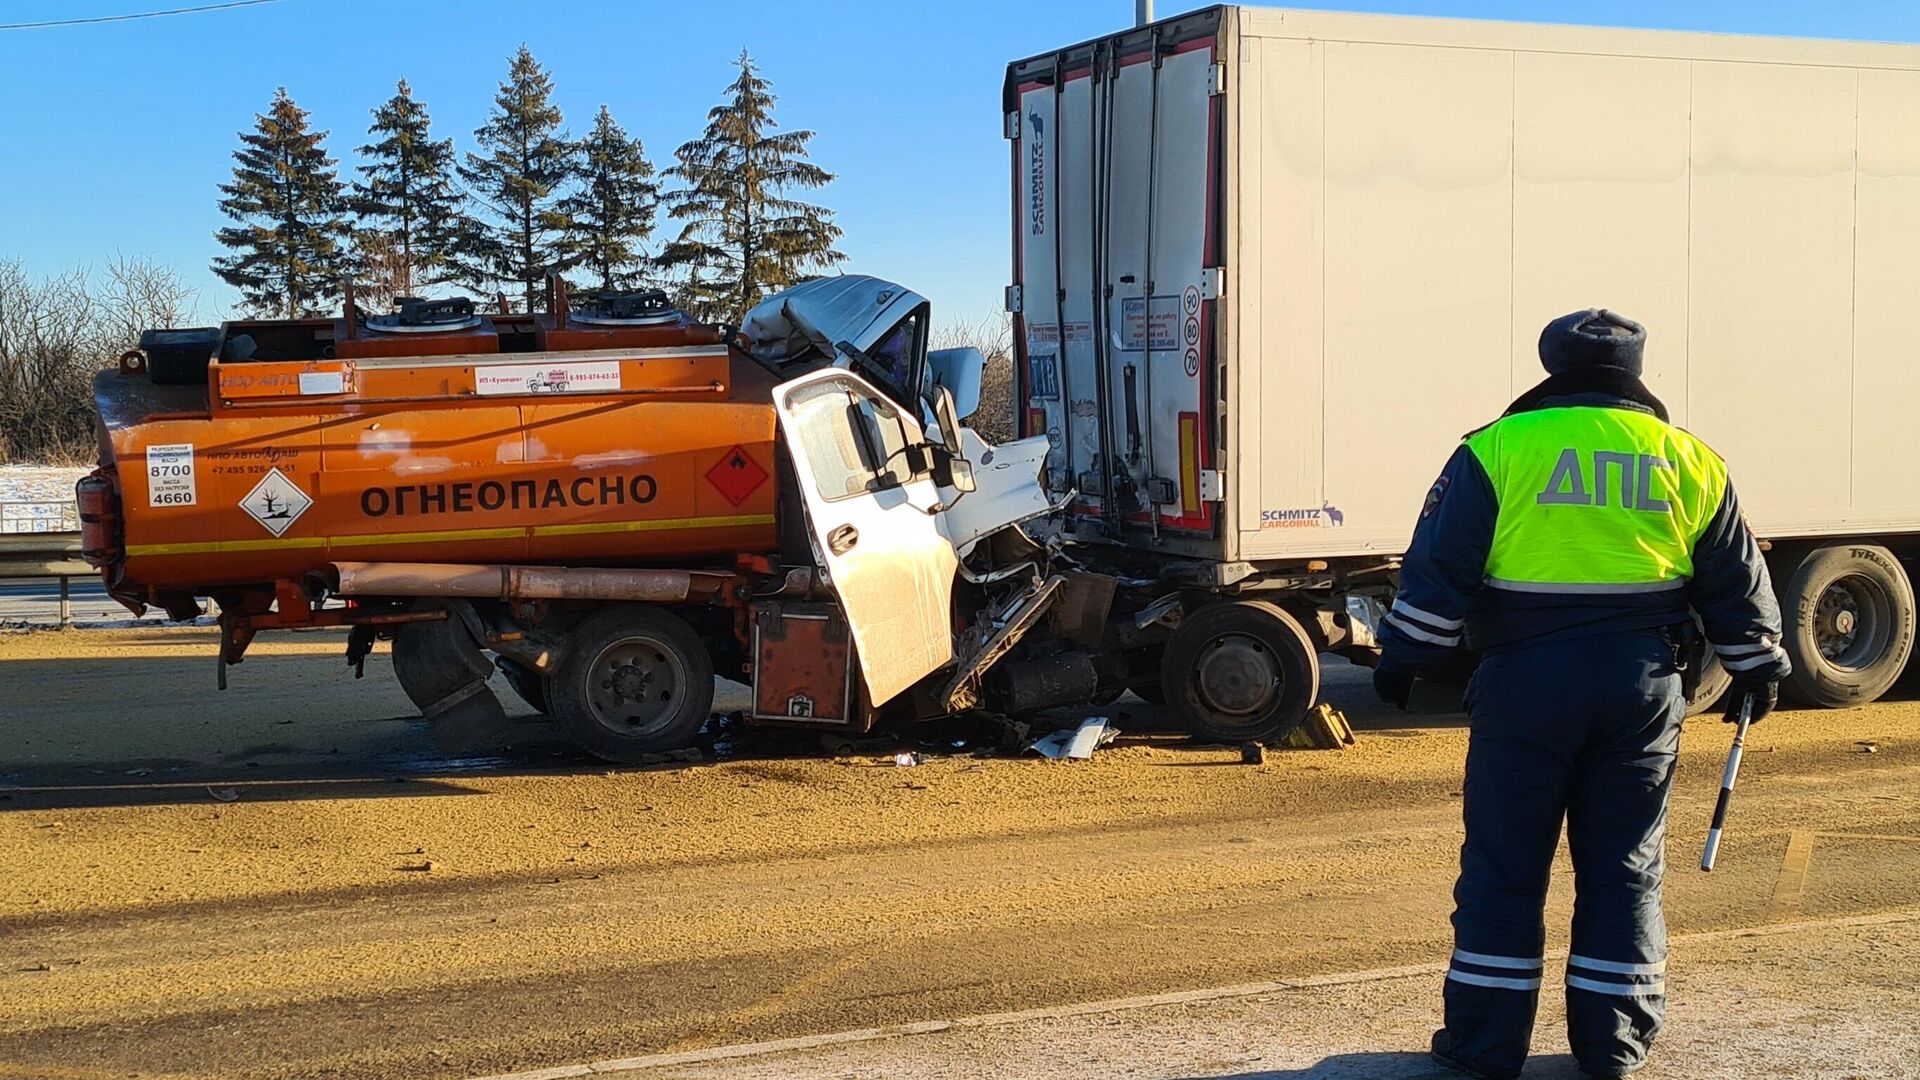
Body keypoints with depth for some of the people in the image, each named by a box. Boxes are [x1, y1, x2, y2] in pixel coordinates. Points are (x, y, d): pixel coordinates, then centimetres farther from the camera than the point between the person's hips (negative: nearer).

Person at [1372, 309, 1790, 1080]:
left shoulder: (1498, 450, -2)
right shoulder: (1687, 460, 8)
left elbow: (1439, 569, -4)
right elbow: (1736, 581, 14)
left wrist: (1402, 657, 4)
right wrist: (1756, 667, 26)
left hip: (1527, 680, -2)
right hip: (1643, 687, 3)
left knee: (1504, 866, 6)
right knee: (1625, 867, 12)